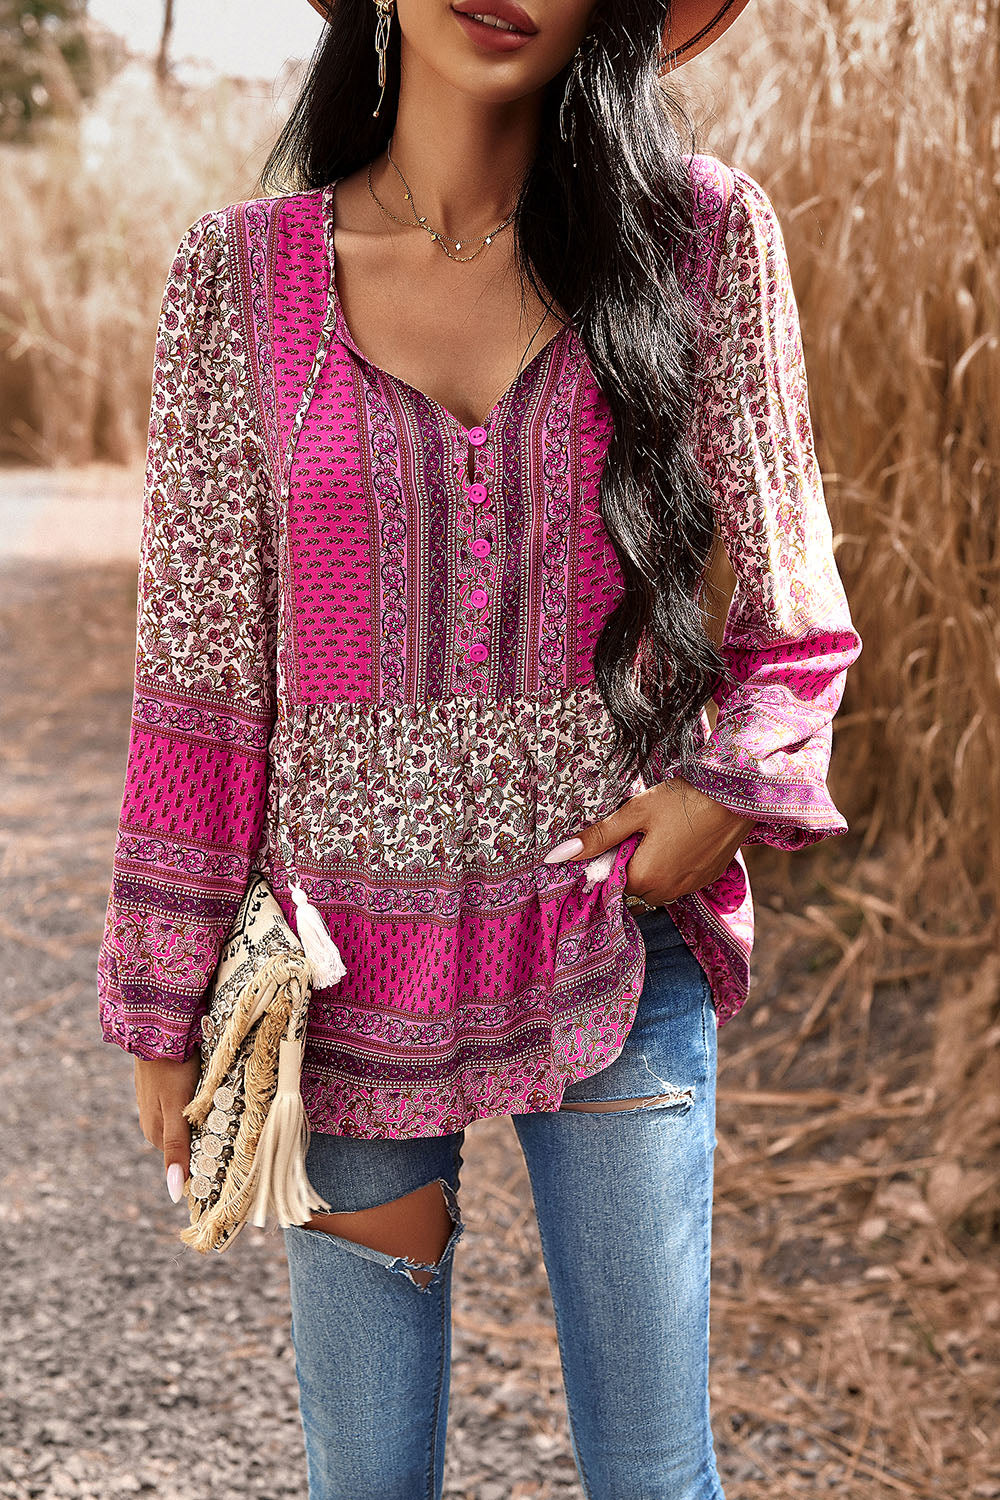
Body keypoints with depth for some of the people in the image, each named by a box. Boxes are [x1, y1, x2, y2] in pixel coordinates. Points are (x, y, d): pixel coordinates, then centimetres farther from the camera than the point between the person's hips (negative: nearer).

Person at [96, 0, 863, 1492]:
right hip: (350, 958, 1)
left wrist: (736, 786, -13)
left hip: (619, 950, 0)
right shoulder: (241, 277, -3)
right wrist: (166, 1009, 2)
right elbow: (199, 674, 0)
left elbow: (790, 604, 5)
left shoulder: (702, 232, -3)